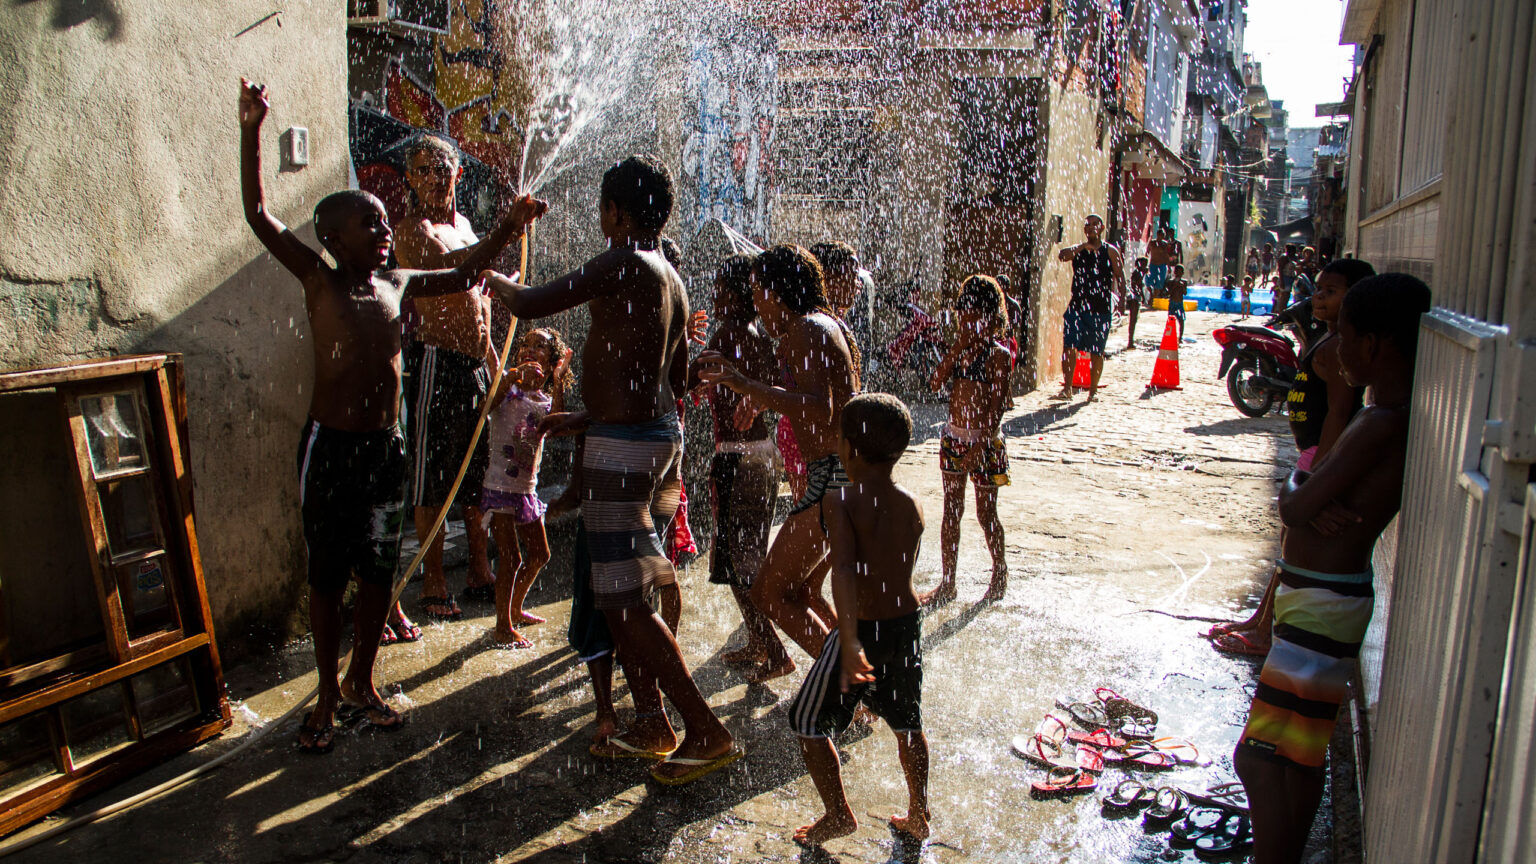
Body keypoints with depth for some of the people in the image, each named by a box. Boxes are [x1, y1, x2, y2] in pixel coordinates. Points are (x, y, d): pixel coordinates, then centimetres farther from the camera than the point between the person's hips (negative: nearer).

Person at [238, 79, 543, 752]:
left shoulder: (396, 284, 8)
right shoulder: (319, 281, -5)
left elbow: (463, 276, 22)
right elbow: (259, 214, -15)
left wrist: (507, 230, 16)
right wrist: (251, 130, -22)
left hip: (386, 445, 5)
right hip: (331, 444, -5)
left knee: (379, 571, 10)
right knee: (328, 576, 4)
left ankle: (362, 682, 28)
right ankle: (328, 696, 19)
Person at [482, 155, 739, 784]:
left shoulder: (622, 264, -14)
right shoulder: (670, 278, 14)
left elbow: (529, 306, -16)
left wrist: (500, 283, 9)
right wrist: (583, 420, 27)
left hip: (623, 448, -10)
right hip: (662, 434, 10)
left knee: (624, 601, -4)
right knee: (625, 592, 18)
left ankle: (708, 733, 0)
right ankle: (650, 725, 26)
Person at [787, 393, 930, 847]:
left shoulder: (841, 501, -17)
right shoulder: (913, 506, -2)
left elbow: (844, 570, -30)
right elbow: (903, 567, 7)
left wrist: (850, 644, -37)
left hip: (862, 631, -5)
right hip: (908, 624, 6)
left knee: (808, 722, 14)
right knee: (907, 722, 24)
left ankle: (838, 815, 23)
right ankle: (918, 815, 35)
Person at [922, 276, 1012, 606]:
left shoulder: (998, 354, -10)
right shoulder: (960, 350, 9)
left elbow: (998, 405, -14)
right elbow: (936, 382, -4)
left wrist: (981, 444, -20)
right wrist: (960, 345, -6)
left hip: (984, 443, -6)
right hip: (953, 439, 6)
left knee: (986, 513, 6)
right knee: (951, 512, 9)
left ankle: (1000, 574, 28)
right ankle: (947, 583, 18)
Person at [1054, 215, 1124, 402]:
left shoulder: (1110, 252, 4)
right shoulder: (1078, 249, 8)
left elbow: (1120, 277, 3)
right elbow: (1062, 255, -13)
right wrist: (1082, 246, -24)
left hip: (1100, 309, -1)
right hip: (1077, 306, 1)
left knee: (1097, 352, 6)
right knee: (1069, 347, -10)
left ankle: (1093, 389, 19)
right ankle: (1067, 388, -6)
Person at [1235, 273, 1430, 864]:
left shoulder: (1382, 425, -24)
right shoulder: (1396, 416, 8)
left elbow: (1296, 508, -24)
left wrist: (1293, 491, -4)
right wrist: (1310, 496, -11)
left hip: (1323, 604, -10)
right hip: (1325, 595, 10)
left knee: (1259, 757, -9)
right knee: (1303, 751, 21)